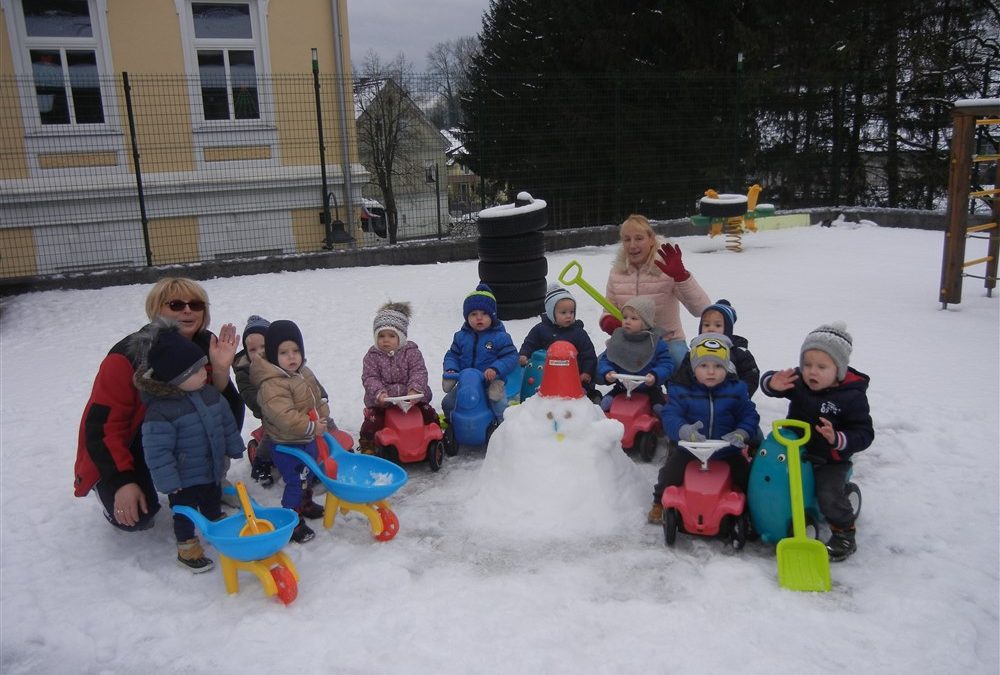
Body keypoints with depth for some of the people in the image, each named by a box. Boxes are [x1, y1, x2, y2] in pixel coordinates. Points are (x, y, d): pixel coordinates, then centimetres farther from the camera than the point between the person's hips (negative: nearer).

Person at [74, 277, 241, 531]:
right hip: (122, 451, -4)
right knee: (135, 516, -24)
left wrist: (220, 369, -34)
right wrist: (123, 482, -28)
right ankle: (110, 490, 13)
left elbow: (225, 411, -16)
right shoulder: (128, 356, -26)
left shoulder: (206, 347, -13)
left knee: (229, 416, -21)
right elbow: (101, 424, -23)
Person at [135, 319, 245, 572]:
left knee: (213, 504, 26)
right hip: (184, 479, -7)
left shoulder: (210, 394, -5)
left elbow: (227, 423, 9)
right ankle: (187, 549, 30)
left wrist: (234, 448, 16)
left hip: (213, 470, 7)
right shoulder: (160, 411, -28)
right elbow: (157, 450, -25)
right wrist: (168, 482, -21)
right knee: (185, 513, 12)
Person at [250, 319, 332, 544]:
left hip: (308, 440, 9)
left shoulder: (304, 373, 2)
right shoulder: (271, 385, -29)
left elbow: (319, 398, 14)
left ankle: (305, 505, 48)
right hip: (288, 445, -9)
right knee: (295, 483, -3)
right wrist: (312, 427, -30)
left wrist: (324, 418, 0)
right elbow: (284, 416, -35)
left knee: (307, 476, 27)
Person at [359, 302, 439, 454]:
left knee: (429, 415, -6)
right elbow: (369, 378, -8)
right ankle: (367, 445, 6)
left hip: (411, 397, 1)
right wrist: (379, 392, -27)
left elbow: (419, 372, -11)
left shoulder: (411, 352, -2)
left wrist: (414, 390, -29)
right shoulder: (372, 356, -1)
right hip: (381, 401, 0)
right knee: (373, 420, -16)